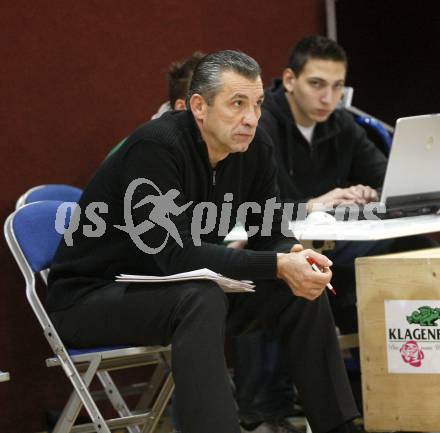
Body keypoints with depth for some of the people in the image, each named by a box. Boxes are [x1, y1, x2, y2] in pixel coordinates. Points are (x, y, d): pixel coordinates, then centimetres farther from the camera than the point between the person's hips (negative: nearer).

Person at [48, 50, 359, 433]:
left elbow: (271, 238, 1)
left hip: (171, 292, 7)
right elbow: (176, 254, -33)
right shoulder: (155, 147, -26)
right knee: (202, 298, -35)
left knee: (302, 294, -6)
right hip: (89, 297, -7)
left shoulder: (255, 147, -5)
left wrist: (294, 260, -24)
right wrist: (278, 266, -38)